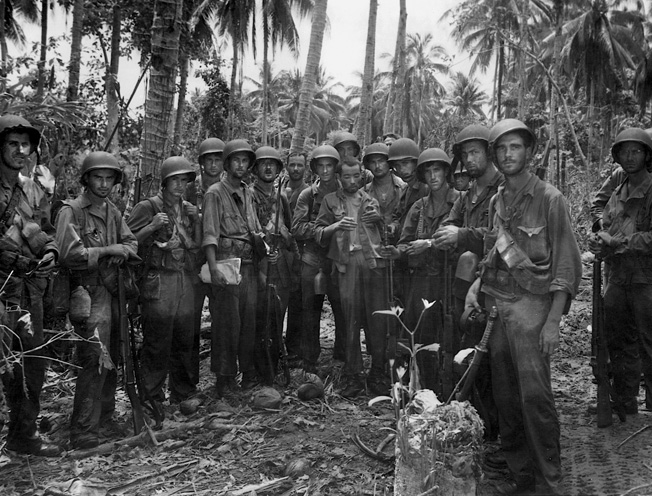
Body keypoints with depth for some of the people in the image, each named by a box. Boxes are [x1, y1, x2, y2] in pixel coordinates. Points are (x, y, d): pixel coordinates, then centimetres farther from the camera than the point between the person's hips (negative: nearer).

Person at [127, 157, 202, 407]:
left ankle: (184, 395, 22)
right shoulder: (147, 207, 0)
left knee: (185, 341, 9)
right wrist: (152, 226, -17)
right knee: (157, 343, -4)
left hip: (187, 282, 5)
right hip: (158, 283, -5)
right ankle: (153, 397, 8)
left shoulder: (191, 210, 18)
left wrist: (197, 223, 4)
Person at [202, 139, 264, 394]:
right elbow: (210, 233, -12)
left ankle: (249, 372, 19)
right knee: (228, 321, -4)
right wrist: (213, 268, -22)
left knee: (250, 320, 8)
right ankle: (224, 377, 7)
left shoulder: (248, 193, 18)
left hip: (250, 264, 6)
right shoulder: (215, 193, -3)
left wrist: (267, 249, 5)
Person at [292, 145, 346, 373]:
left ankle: (343, 359, 16)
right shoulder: (308, 195, 7)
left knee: (343, 311, -1)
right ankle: (309, 362, 19)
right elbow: (297, 229, -1)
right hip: (313, 261, 1)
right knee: (311, 313, 6)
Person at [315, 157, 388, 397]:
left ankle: (378, 373, 7)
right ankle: (353, 375, 5)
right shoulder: (330, 201, 15)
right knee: (350, 319, -3)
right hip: (347, 263, -2)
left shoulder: (371, 200, 20)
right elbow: (318, 234, 7)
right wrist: (336, 226, -11)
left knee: (378, 318, -2)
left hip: (373, 262, 2)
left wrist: (379, 219, -2)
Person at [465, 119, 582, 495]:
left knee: (535, 395, -8)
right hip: (496, 306, 6)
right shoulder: (498, 201, 13)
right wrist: (478, 283, 4)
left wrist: (553, 321, -14)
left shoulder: (550, 199, -5)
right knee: (505, 395, 9)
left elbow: (566, 265, -8)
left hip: (531, 305, -6)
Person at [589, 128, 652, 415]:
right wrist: (599, 243, -5)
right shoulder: (617, 194, 16)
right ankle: (623, 402, 27)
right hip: (617, 279, 7)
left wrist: (616, 243, -17)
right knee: (619, 342, 14)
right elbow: (605, 230, 17)